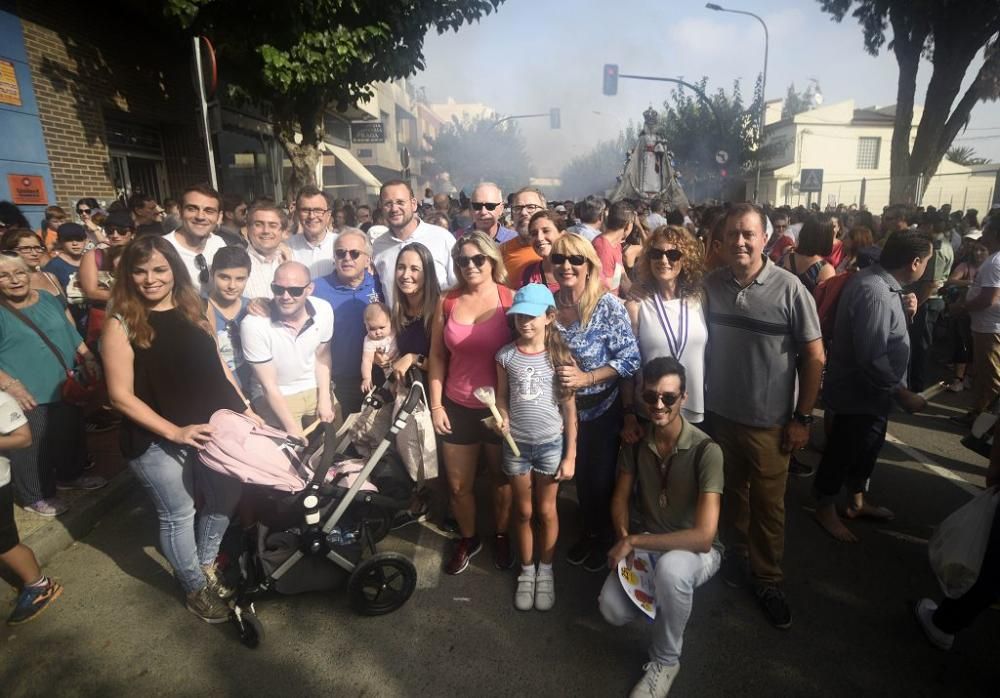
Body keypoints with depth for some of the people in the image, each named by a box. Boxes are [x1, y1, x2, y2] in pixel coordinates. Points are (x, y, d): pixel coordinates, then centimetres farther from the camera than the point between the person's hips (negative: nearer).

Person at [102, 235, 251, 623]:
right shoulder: (121, 325, -11)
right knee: (178, 515, 10)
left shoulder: (193, 311, 3)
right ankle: (196, 588, 33)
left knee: (225, 497, 17)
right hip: (157, 440, -5)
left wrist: (244, 409, 7)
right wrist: (174, 432, -19)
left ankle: (206, 565, 43)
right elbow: (121, 396, -13)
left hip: (212, 426, 5)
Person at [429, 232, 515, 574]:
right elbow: (437, 356, 5)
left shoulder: (511, 299, -9)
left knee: (502, 479, 18)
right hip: (457, 408, 2)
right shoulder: (448, 302, 0)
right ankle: (467, 539, 39)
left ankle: (502, 537, 42)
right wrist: (435, 405, 1)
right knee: (458, 485, 14)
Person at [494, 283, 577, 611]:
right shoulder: (506, 355, -6)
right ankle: (527, 571, 37)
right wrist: (502, 419, -19)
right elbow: (502, 397, 4)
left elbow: (569, 409, -5)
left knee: (546, 511, 14)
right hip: (516, 444, 1)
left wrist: (570, 456, -5)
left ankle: (545, 572, 35)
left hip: (551, 443, -1)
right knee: (523, 511, 16)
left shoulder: (560, 355, -9)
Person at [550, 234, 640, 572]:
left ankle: (604, 538, 37)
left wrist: (586, 378, -24)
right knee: (579, 474, 19)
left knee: (601, 477, 10)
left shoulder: (608, 306, -17)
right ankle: (588, 531, 44)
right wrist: (555, 375, -9)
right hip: (566, 407, 4)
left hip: (603, 407, -3)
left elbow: (631, 359, -18)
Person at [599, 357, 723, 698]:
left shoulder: (706, 450, -25)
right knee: (612, 609, -19)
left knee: (670, 567, -39)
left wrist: (633, 541, -25)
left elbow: (703, 537, -30)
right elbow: (620, 499, 3)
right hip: (648, 544, 4)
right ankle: (666, 591, 15)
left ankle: (665, 661, -10)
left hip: (697, 551, -4)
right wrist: (625, 543, -16)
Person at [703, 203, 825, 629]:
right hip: (720, 414, 3)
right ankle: (735, 552, 43)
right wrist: (701, 401, 3)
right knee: (731, 493, 21)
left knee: (768, 505, 12)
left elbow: (815, 357, -8)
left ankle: (768, 581, 32)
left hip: (769, 421, -2)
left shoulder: (789, 289, -13)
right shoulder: (711, 285, -5)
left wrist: (803, 418, -8)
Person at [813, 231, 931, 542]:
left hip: (870, 389, 10)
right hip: (859, 392, -10)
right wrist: (902, 393, -21)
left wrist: (906, 309, 3)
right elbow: (872, 359, -30)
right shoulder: (874, 293, -30)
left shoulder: (878, 280, 2)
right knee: (842, 452, 8)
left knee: (866, 449, 24)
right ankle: (825, 509, 28)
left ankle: (858, 502, 44)